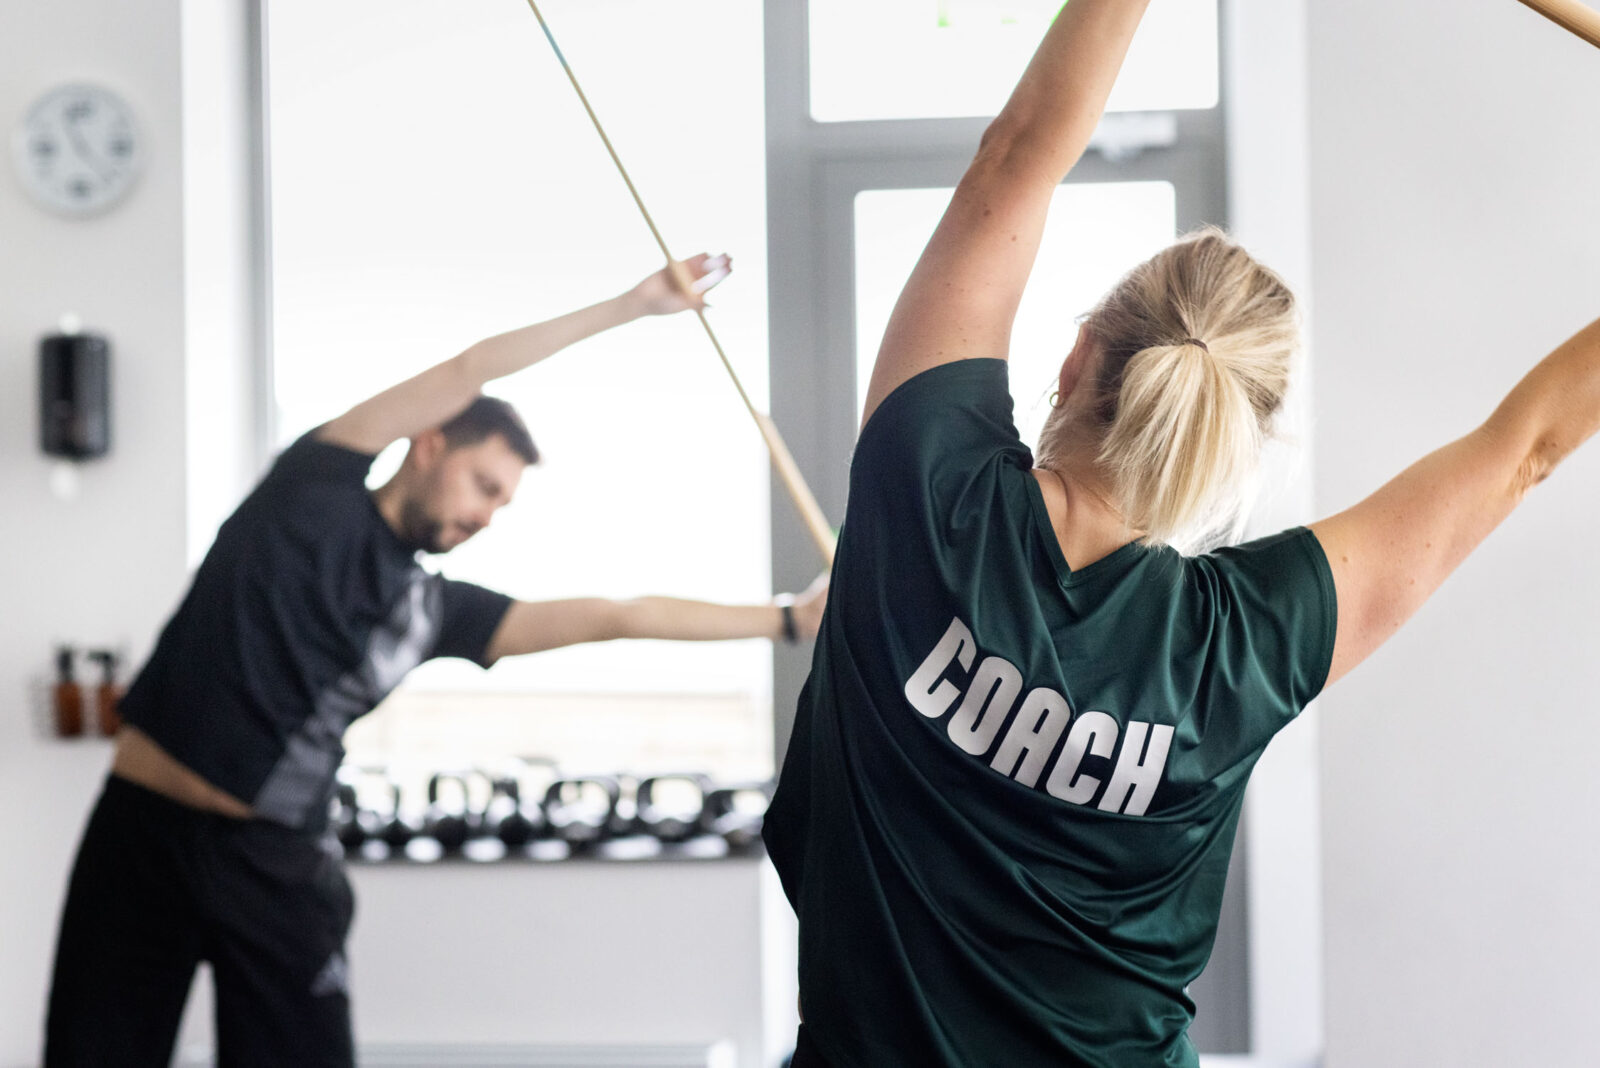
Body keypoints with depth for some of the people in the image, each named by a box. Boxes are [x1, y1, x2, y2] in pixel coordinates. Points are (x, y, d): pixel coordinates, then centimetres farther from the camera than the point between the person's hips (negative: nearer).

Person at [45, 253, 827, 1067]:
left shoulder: (436, 610, 9)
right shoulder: (315, 491, -1)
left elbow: (609, 617, 10)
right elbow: (469, 373, -4)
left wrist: (787, 619, 10)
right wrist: (630, 305, -2)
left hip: (273, 861, 4)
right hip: (145, 833, -3)